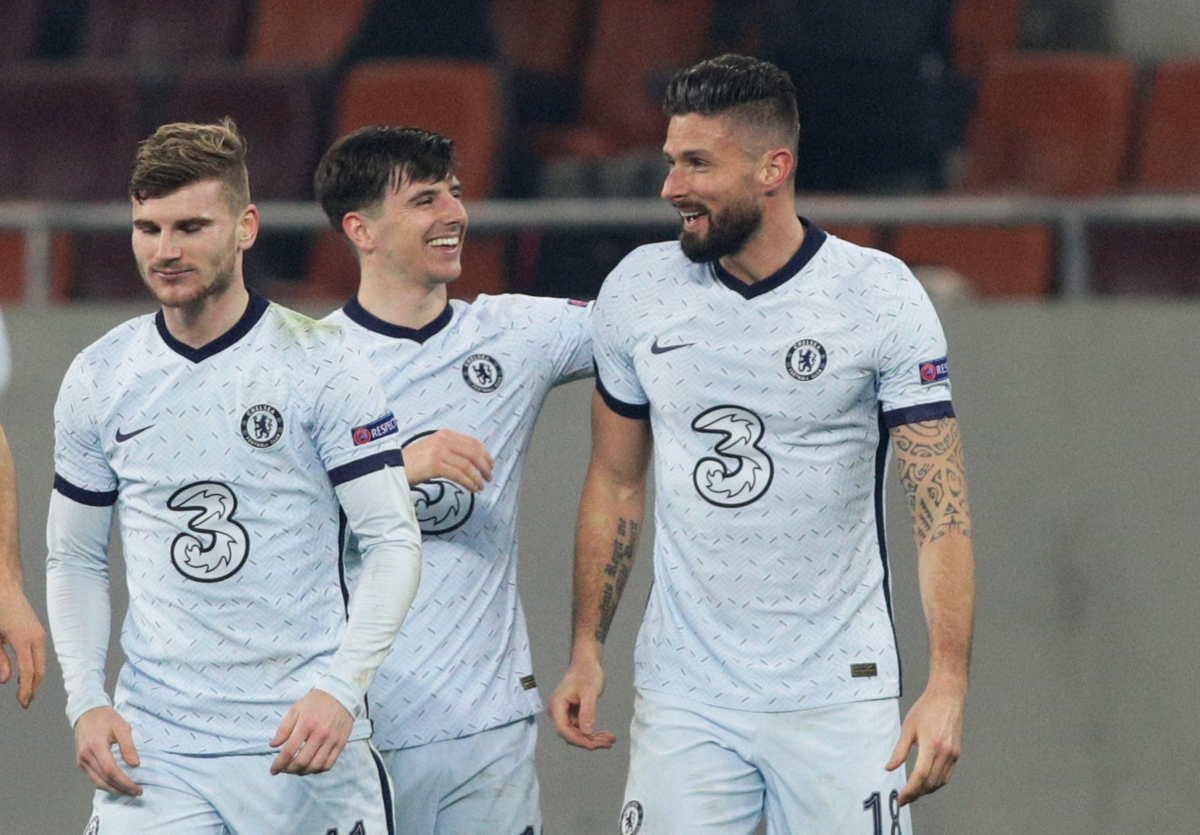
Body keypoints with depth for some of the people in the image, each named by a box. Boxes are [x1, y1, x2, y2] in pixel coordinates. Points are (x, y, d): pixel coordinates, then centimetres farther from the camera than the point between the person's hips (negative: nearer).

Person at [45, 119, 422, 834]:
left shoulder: (321, 363, -3)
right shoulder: (98, 378, 6)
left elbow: (394, 542, -5)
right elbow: (75, 559, 14)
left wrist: (339, 690, -17)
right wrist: (86, 701, 0)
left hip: (304, 741, -2)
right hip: (154, 745, 2)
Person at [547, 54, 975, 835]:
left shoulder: (879, 296, -7)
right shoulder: (639, 290, 4)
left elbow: (941, 504, -9)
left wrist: (948, 684, -17)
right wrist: (586, 650, 9)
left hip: (838, 694, -3)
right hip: (683, 698, 3)